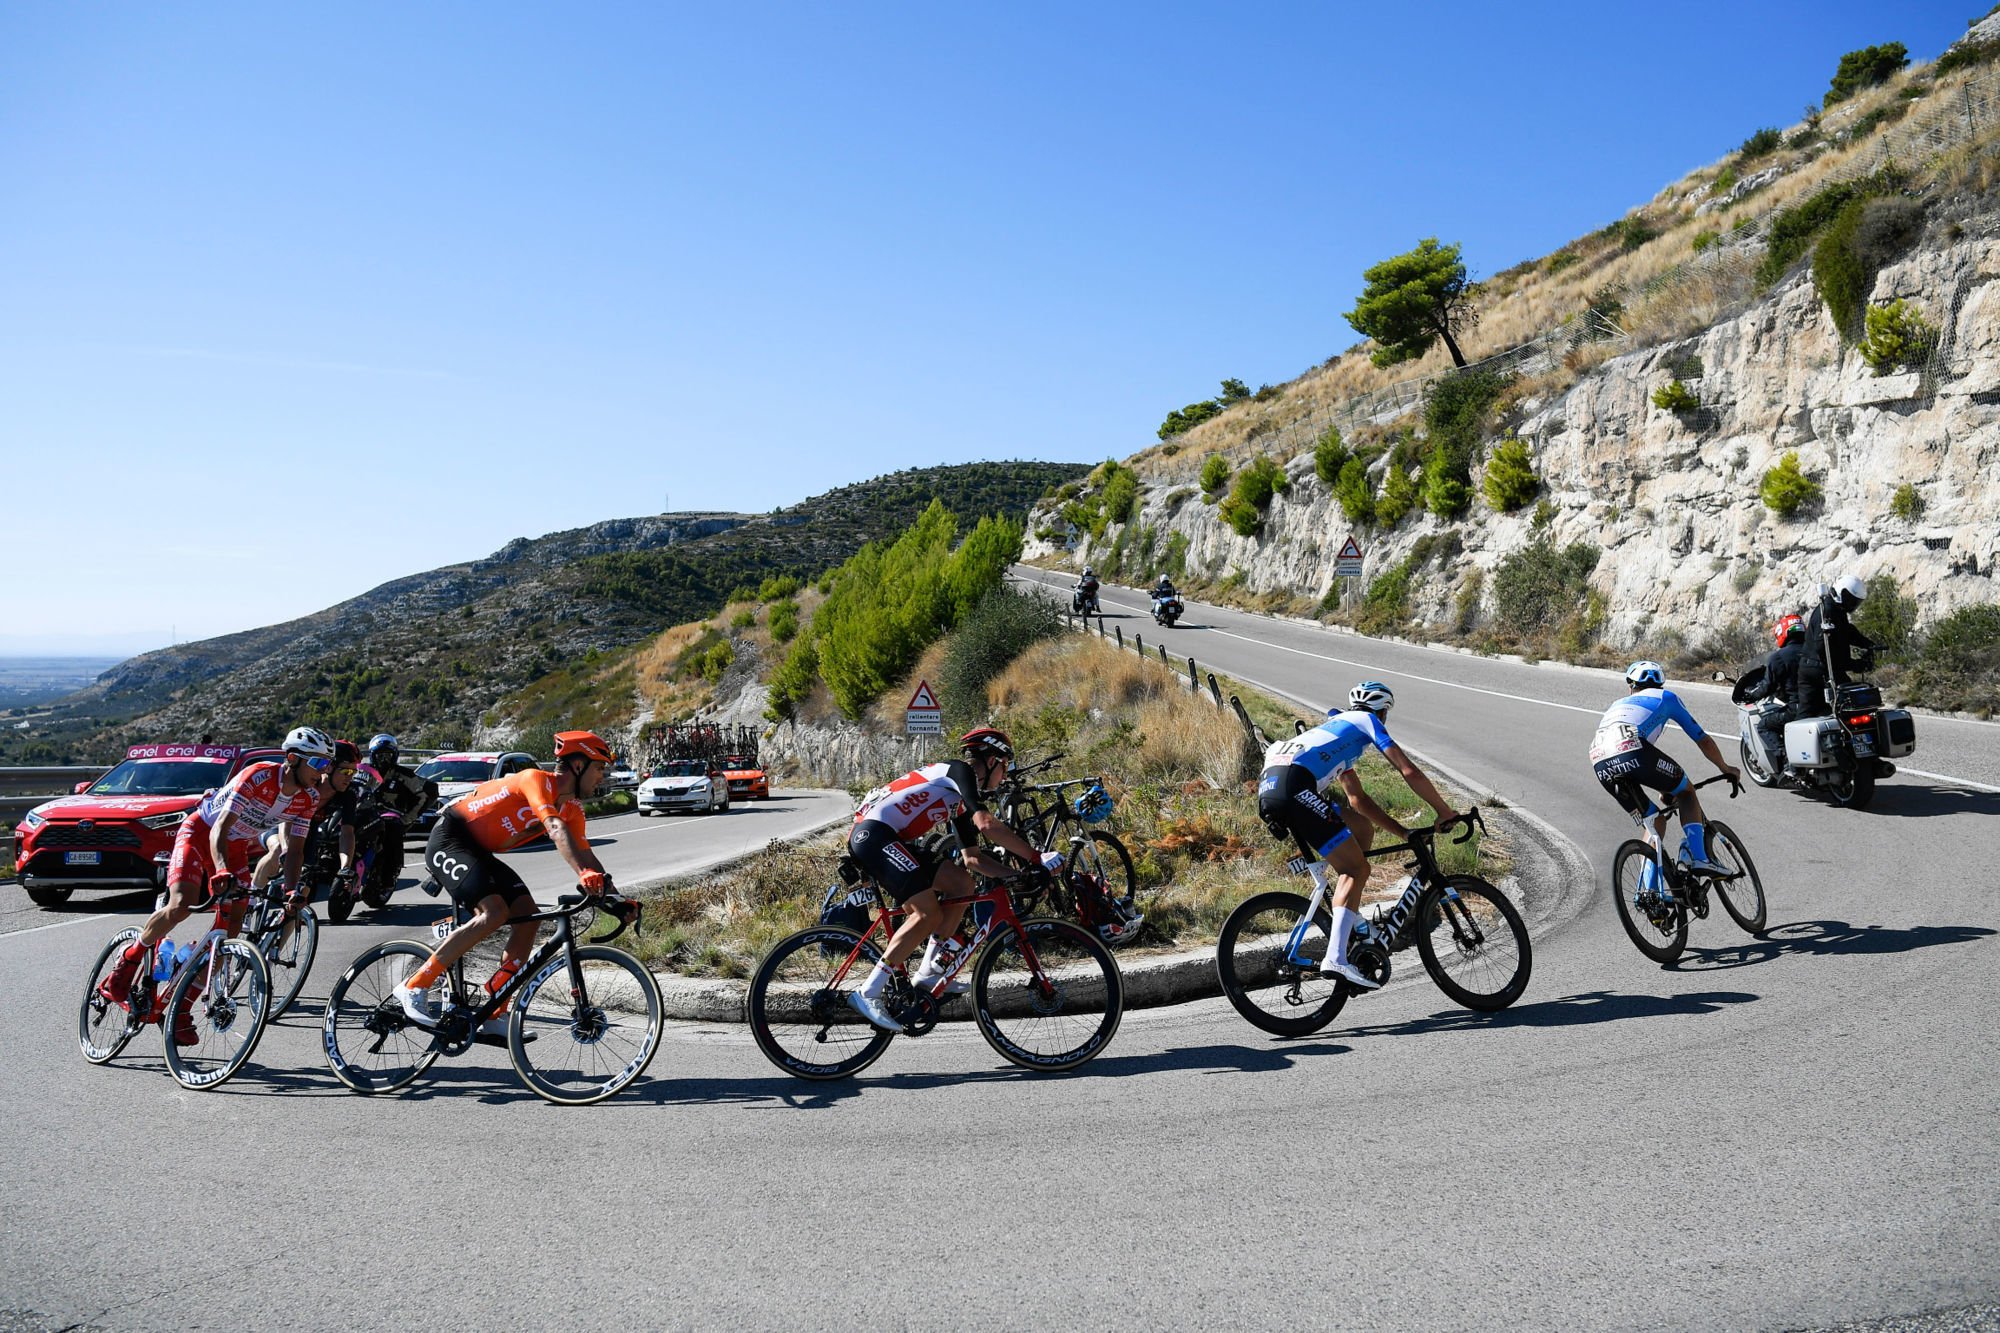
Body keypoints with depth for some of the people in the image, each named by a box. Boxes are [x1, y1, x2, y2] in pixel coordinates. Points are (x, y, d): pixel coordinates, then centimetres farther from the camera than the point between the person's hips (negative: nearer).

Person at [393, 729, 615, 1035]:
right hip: (449, 839, -9)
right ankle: (414, 986, -16)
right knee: (494, 912, -27)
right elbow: (556, 830, -37)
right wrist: (585, 874, -50)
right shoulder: (537, 780, -21)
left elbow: (585, 853, 3)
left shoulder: (572, 811, 6)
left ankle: (494, 1016, -3)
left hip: (480, 851, 9)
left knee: (528, 915, -7)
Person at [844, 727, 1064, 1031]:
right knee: (929, 914, -14)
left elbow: (972, 859, 24)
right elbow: (987, 825, -20)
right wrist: (1036, 858, -15)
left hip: (891, 840, 10)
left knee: (961, 884, 6)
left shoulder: (959, 801, 23)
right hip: (873, 834, -10)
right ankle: (868, 993, -12)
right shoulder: (959, 770, -5)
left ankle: (928, 971, 8)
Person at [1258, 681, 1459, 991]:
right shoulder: (1367, 721, 16)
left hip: (1268, 790, 8)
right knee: (1357, 869, -4)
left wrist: (1404, 832, 39)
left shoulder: (1337, 727, 38)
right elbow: (1410, 772, 7)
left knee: (1363, 830, 21)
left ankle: (1348, 919, 20)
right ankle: (1336, 959, -17)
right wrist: (1446, 812, 18)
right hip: (1294, 788, -8)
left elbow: (1358, 799, 40)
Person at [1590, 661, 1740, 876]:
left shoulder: (1617, 705, 41)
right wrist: (1725, 768, 51)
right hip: (1632, 750, -4)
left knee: (1654, 820, 22)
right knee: (1686, 791, 24)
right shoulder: (1665, 697, 29)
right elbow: (1703, 740, 34)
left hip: (1600, 765, 4)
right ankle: (1699, 858, 8)